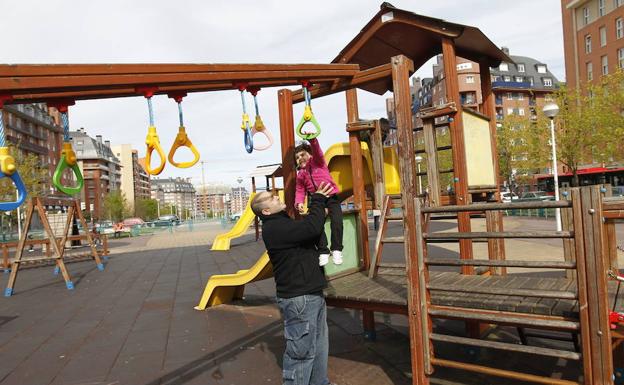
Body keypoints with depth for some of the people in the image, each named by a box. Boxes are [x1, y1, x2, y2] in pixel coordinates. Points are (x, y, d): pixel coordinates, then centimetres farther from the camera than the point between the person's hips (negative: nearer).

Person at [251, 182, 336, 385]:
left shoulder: (284, 223, 15)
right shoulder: (273, 228, -19)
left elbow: (309, 229, 18)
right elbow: (312, 228, -27)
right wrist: (318, 199, -15)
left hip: (312, 294, 10)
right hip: (299, 299, -10)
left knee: (319, 345, 21)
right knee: (302, 350, -2)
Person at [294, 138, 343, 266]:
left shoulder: (318, 161, 6)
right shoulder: (300, 175, 16)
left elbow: (317, 150, -14)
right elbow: (300, 191, 9)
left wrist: (312, 139, -36)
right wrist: (299, 203, -13)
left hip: (331, 196, -3)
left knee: (336, 221, -24)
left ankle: (336, 249, -12)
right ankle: (323, 251, -14)